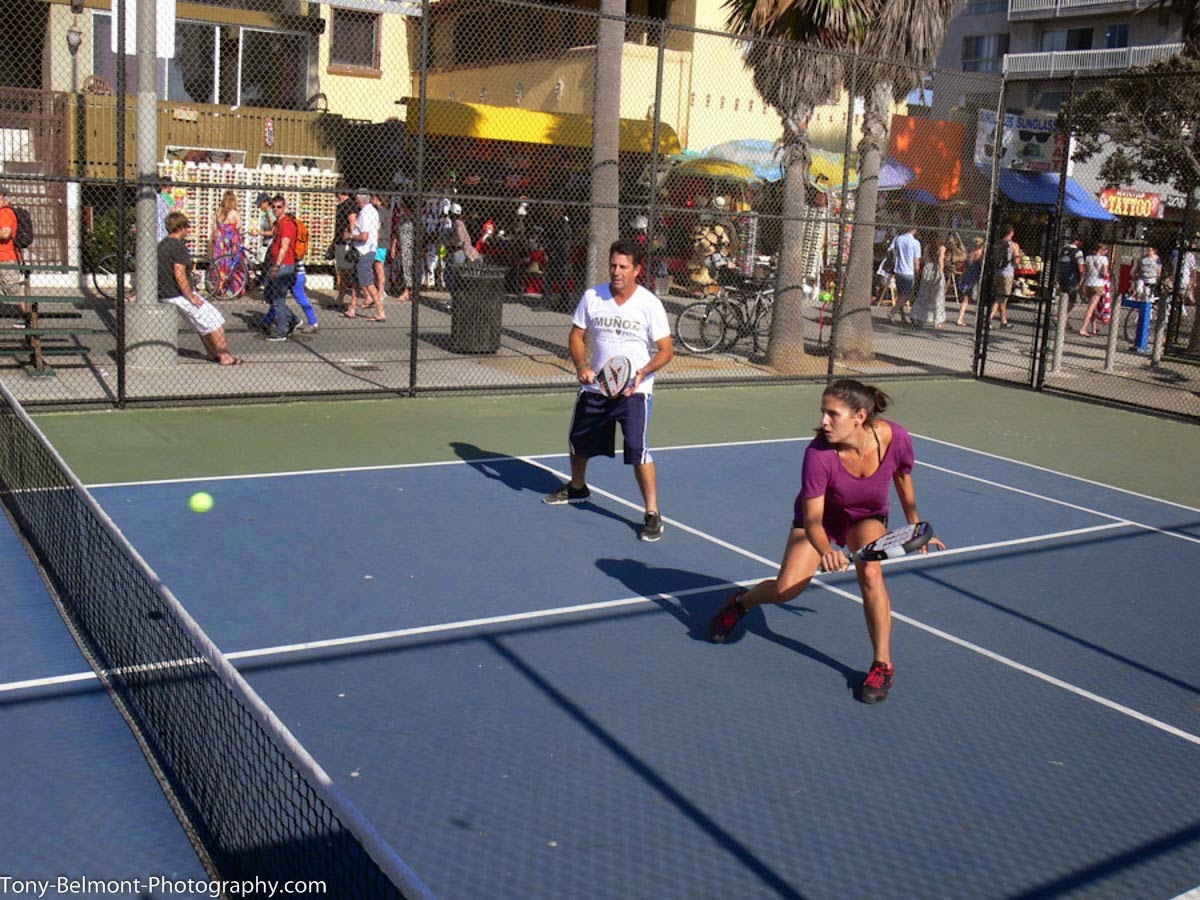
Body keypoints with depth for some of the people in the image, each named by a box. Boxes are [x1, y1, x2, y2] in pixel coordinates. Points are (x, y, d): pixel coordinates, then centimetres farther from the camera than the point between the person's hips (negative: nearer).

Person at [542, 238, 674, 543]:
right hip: (594, 386, 5)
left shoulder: (650, 304, -10)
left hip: (633, 391, -4)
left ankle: (652, 514, -7)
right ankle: (577, 488, 49)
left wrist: (642, 372, -24)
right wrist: (581, 365, -13)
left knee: (638, 451, -18)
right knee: (578, 441, 20)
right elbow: (576, 336, 6)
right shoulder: (592, 297, -1)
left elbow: (666, 350, -7)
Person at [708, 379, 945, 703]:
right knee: (786, 588, -13)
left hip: (868, 516, 1)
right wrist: (826, 551, -54)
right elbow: (812, 519, -33)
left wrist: (915, 526, 6)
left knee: (869, 573, -27)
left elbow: (903, 477, -6)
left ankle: (882, 665, -9)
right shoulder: (818, 454, -37)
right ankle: (740, 603, 23)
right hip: (821, 516, -1)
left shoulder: (895, 438, -30)